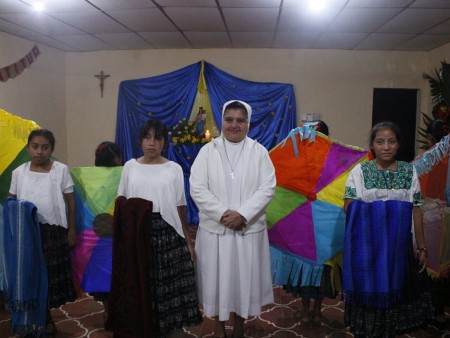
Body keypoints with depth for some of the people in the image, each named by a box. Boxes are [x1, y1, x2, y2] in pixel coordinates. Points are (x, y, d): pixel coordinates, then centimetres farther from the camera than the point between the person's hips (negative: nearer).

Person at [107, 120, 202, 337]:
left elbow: (180, 207, 3)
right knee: (137, 285, 6)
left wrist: (188, 240, 3)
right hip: (136, 233, 1)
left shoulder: (174, 169, 2)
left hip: (167, 233, -1)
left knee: (168, 285, 2)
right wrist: (120, 235, -1)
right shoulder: (130, 167, 5)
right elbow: (121, 203, 9)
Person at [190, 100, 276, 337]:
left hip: (249, 229, 0)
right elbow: (197, 188, -7)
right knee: (216, 278, 8)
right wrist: (222, 213, -17)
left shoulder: (259, 152, 2)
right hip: (214, 228, 0)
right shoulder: (207, 151, 1)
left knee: (244, 278, 10)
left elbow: (267, 188, -6)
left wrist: (242, 214, -17)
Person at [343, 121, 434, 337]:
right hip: (367, 245, -2)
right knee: (368, 290, 6)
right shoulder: (360, 171, -4)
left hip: (399, 245, 2)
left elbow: (416, 211, 3)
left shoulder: (409, 171, 2)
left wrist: (422, 247, 4)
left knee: (395, 290, 11)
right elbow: (348, 208, -5)